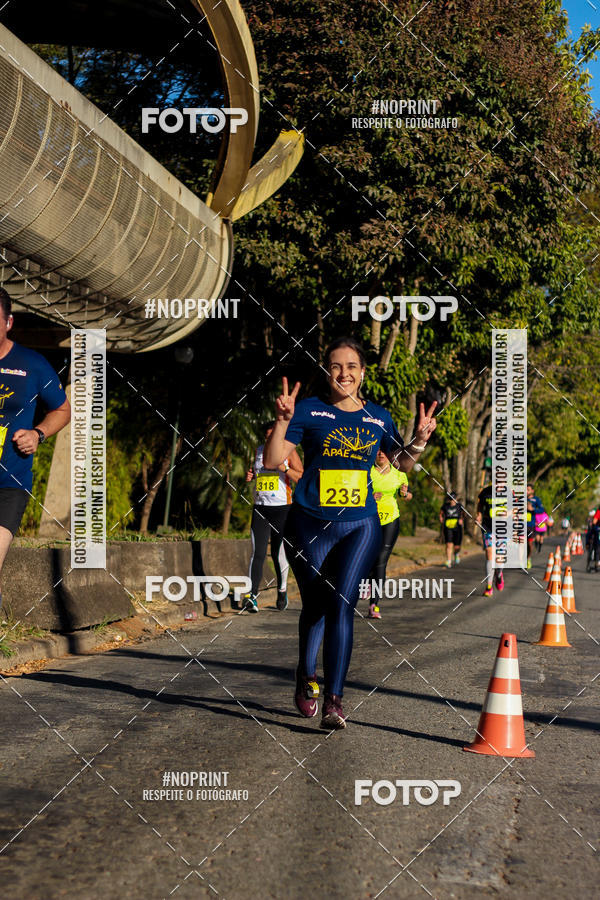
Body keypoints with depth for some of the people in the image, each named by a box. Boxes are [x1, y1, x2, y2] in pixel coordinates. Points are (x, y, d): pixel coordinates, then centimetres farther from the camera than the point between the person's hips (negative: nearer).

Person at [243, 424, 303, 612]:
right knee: (258, 553, -10)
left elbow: (302, 478, -5)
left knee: (278, 553, 6)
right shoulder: (259, 450, 13)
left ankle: (282, 590, 29)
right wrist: (250, 475, 8)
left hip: (282, 508, -2)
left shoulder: (289, 451, 0)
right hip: (260, 507, 3)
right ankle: (251, 596, -16)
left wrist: (284, 469, -19)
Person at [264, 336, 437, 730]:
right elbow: (273, 460, -5)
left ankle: (334, 701, -13)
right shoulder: (309, 411, 1)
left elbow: (403, 464, 22)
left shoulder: (378, 417, 9)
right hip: (310, 525, 0)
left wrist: (419, 440, 3)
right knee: (314, 607, 10)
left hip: (361, 524, 1)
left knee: (342, 604, -15)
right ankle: (307, 678, 36)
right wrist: (283, 421, -19)